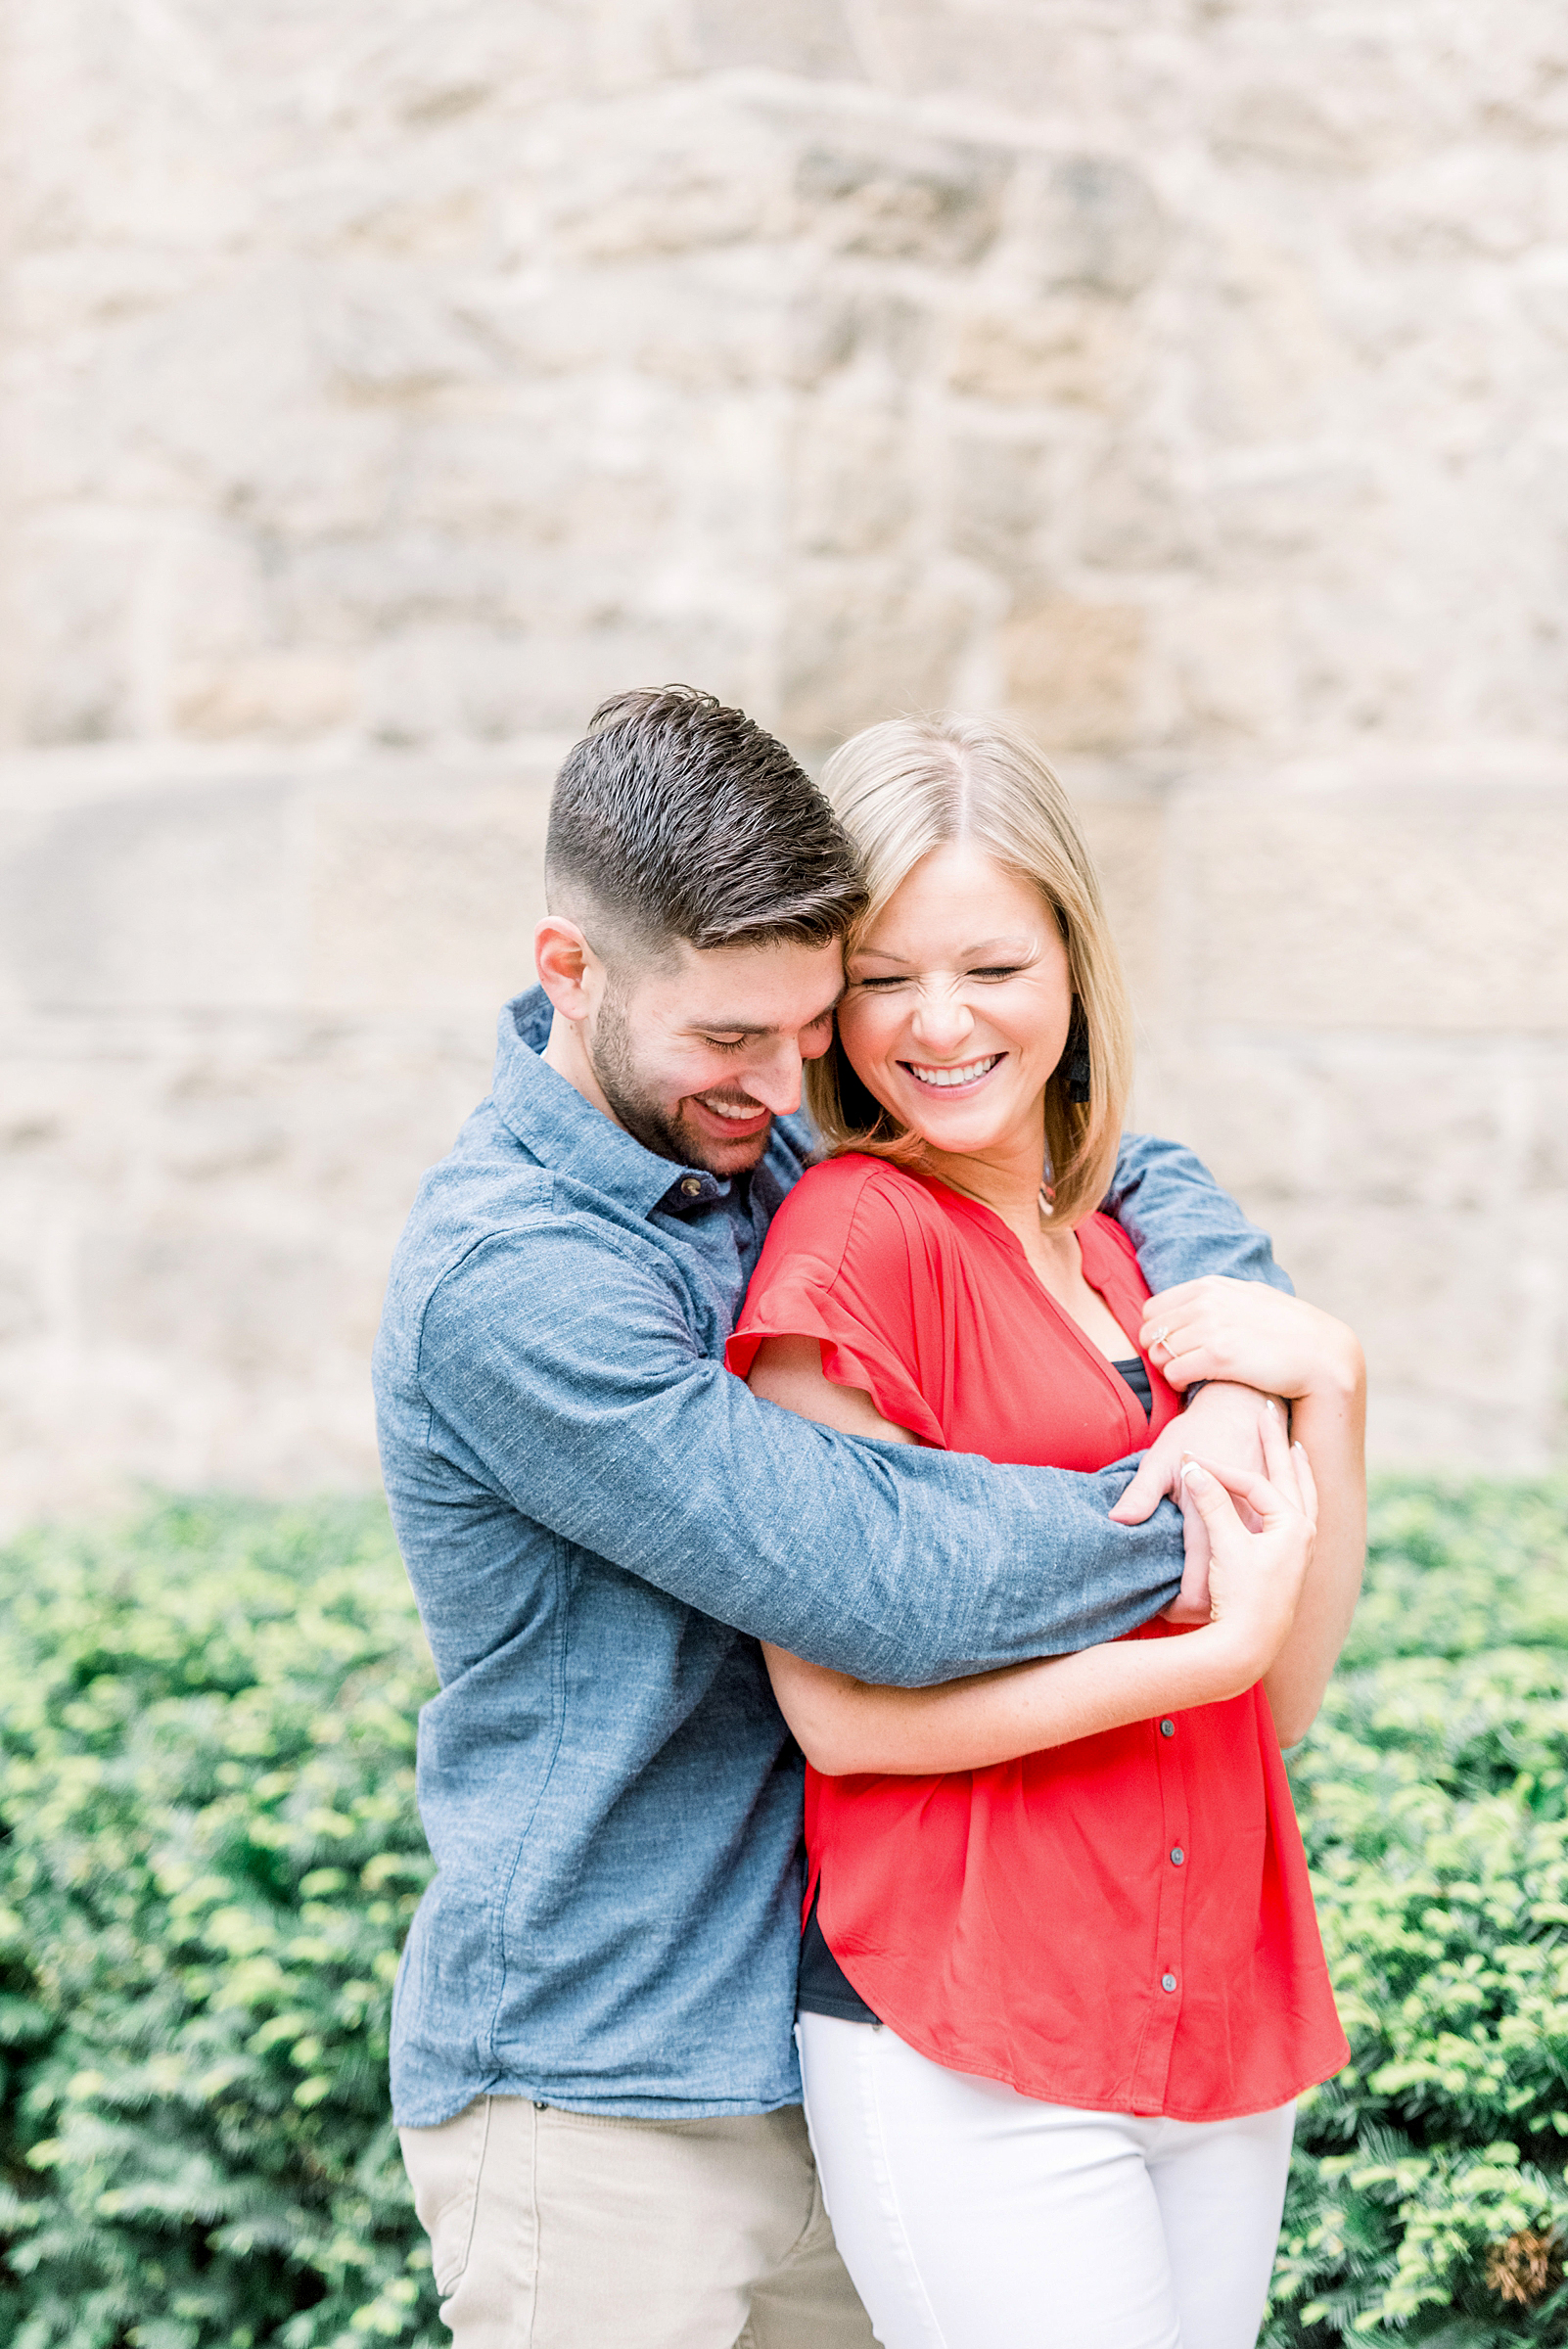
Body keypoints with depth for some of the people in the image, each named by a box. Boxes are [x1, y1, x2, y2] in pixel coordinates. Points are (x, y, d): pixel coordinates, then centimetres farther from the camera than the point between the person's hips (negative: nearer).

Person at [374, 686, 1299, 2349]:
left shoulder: (764, 1148, 3)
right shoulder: (506, 1282, -22)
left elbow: (1132, 1179, 11)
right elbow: (894, 1587, -25)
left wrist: (1242, 1368, -9)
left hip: (805, 2045, 7)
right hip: (597, 2102, -7)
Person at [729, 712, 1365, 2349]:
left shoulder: (1129, 1248, 11)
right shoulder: (855, 1234, -9)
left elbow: (1284, 1698, 8)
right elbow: (841, 1707, -14)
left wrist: (1324, 1382, -4)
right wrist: (1212, 1646, -15)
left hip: (1221, 2035, 7)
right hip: (965, 2058, -6)